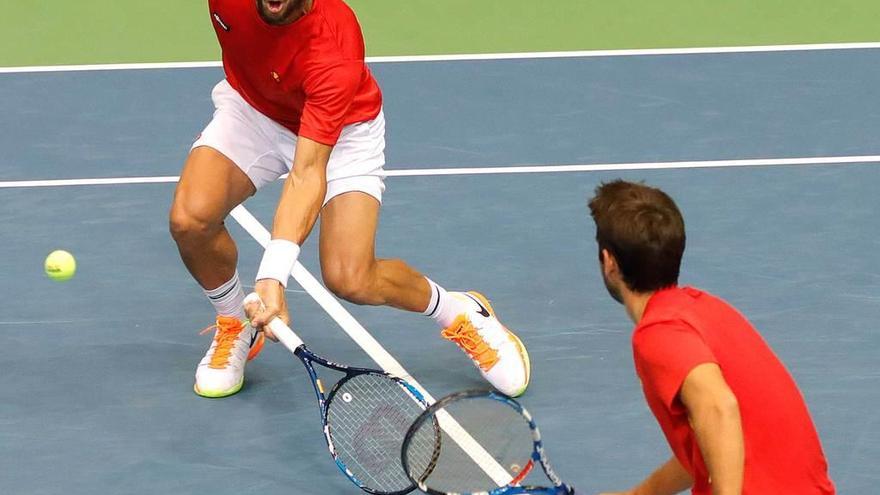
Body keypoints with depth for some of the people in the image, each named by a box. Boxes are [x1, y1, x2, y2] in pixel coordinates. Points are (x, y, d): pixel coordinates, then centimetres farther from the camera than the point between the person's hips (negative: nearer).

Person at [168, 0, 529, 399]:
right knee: (189, 219, -22)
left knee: (350, 279, -20)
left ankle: (464, 314, 11)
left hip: (342, 130, -4)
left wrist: (273, 275, -53)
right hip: (249, 107, 4)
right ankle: (236, 326, 8)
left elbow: (308, 172, -45)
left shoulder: (334, 54, -41)